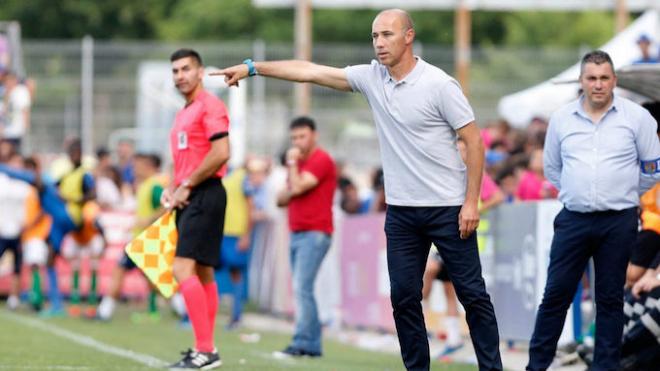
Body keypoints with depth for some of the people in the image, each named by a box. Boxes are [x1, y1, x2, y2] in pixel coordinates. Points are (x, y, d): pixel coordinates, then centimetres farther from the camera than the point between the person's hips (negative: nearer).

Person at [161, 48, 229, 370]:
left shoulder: (210, 105, -9)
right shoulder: (182, 114, 20)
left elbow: (221, 153, -19)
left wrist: (187, 186, -13)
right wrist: (171, 190, 8)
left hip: (205, 196, -10)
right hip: (189, 199, 10)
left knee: (183, 269, -17)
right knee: (202, 274, 10)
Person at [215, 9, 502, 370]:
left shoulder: (439, 84, -12)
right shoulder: (371, 77, 3)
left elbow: (474, 140, -10)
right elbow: (310, 71, 6)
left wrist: (471, 202, -14)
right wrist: (253, 67, 3)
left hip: (447, 208, -5)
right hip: (401, 210, 5)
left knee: (472, 293, -1)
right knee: (404, 297, 4)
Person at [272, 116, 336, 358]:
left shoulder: (321, 160, -8)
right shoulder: (299, 163, 21)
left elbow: (298, 187, -18)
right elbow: (281, 199, 22)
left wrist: (292, 163, -5)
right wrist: (288, 193, 0)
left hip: (314, 234, -10)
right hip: (297, 234, 10)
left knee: (301, 288, -17)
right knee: (301, 290, 7)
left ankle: (301, 343, -21)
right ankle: (313, 345, 9)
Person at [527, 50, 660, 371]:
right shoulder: (562, 119, 5)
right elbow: (551, 168, 19)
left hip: (618, 222, -1)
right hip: (573, 220, 2)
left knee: (610, 299, 5)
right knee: (556, 294, 1)